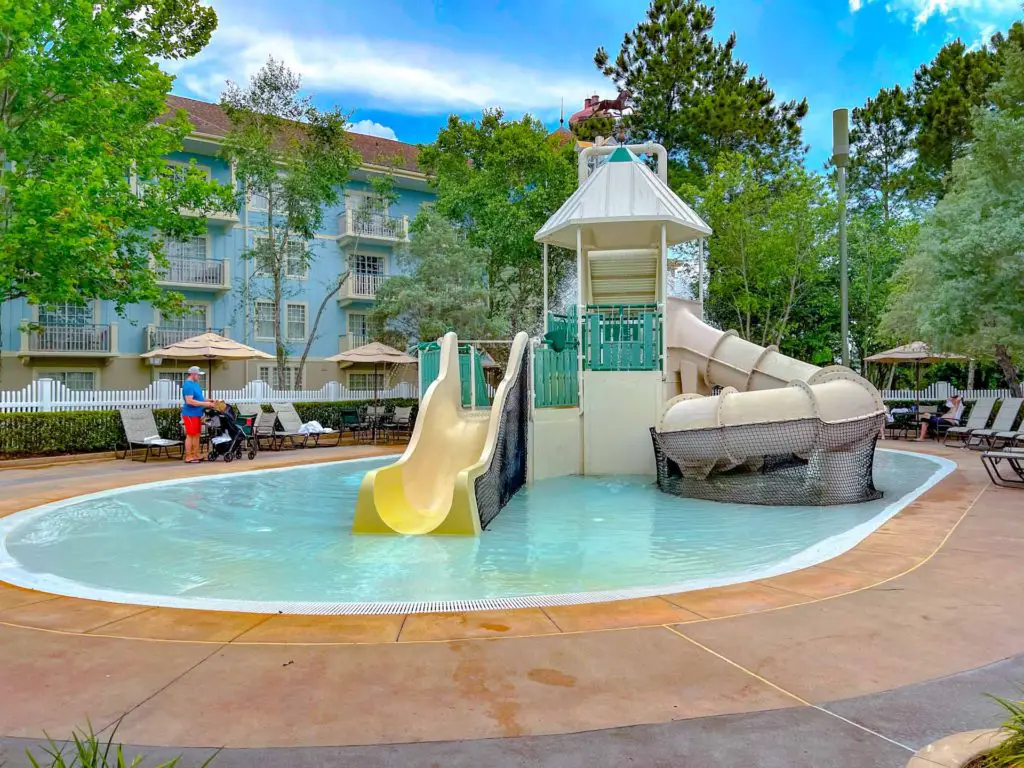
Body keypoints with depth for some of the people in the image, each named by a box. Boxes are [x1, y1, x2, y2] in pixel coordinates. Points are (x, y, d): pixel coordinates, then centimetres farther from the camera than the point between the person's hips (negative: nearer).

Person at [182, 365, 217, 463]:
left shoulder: (195, 384, 15)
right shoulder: (188, 385, -16)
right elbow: (189, 401, -24)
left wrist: (207, 400, 9)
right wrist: (204, 404, -21)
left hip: (196, 414, 10)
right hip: (190, 414, -10)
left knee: (197, 435, 12)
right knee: (190, 435, -6)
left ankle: (196, 455, 17)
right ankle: (188, 457, -1)